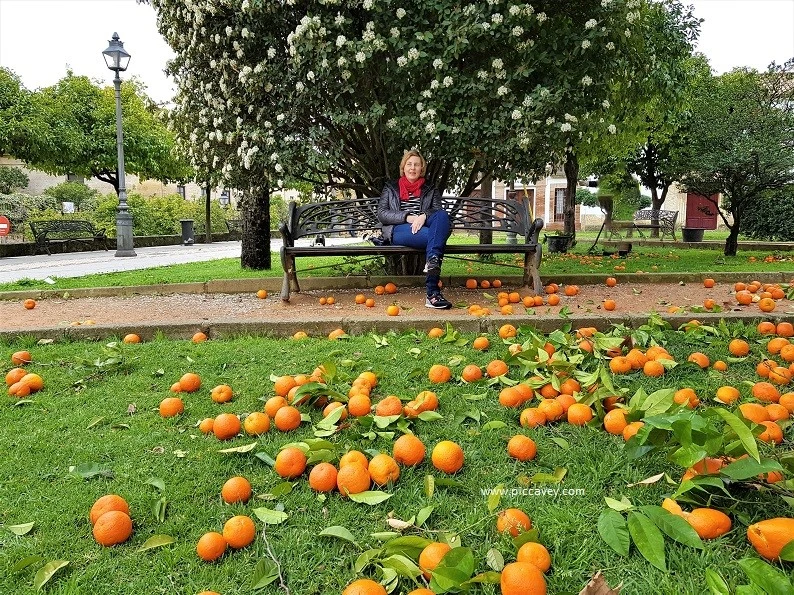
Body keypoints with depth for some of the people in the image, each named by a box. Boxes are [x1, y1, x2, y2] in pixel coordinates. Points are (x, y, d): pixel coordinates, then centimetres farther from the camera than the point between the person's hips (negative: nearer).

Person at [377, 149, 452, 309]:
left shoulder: (431, 190, 29)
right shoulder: (390, 188, 26)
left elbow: (439, 211, 9)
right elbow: (381, 214, 10)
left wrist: (424, 216, -16)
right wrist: (408, 217, -8)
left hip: (425, 227, 2)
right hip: (398, 230, -2)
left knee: (442, 215, -35)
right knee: (436, 236, -36)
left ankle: (432, 262, -54)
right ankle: (433, 292, -49)